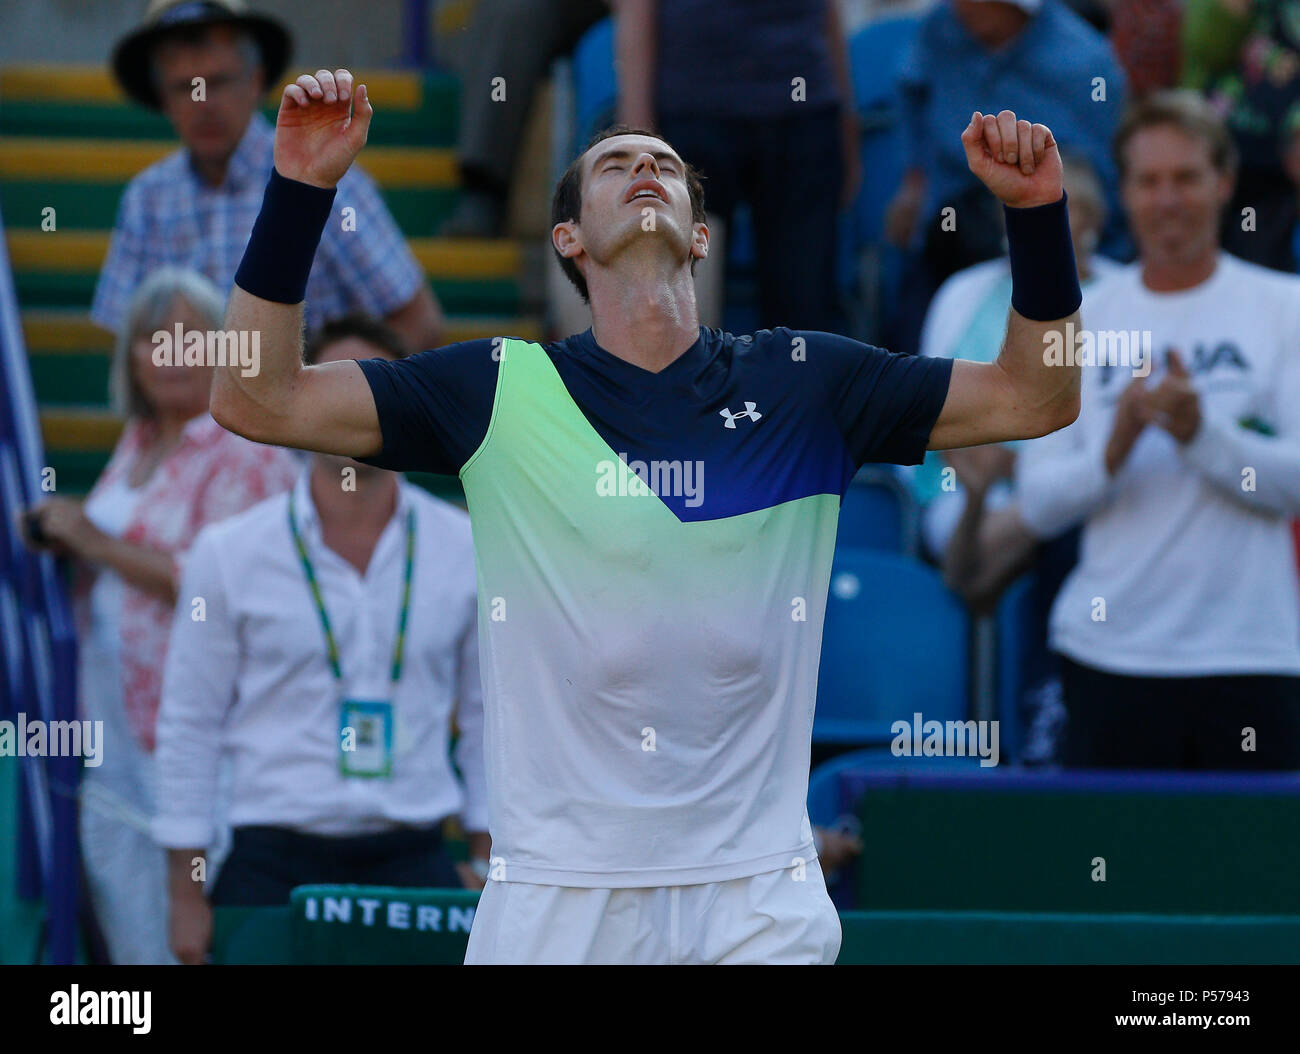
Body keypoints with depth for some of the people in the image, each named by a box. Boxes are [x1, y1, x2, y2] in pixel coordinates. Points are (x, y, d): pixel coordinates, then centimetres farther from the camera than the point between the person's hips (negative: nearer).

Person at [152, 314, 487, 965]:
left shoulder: (468, 550, 7)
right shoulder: (229, 552, 2)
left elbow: (488, 715, 15)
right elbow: (189, 724, 5)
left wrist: (486, 863, 11)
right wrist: (186, 892, 3)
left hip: (413, 861, 1)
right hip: (273, 858, -1)